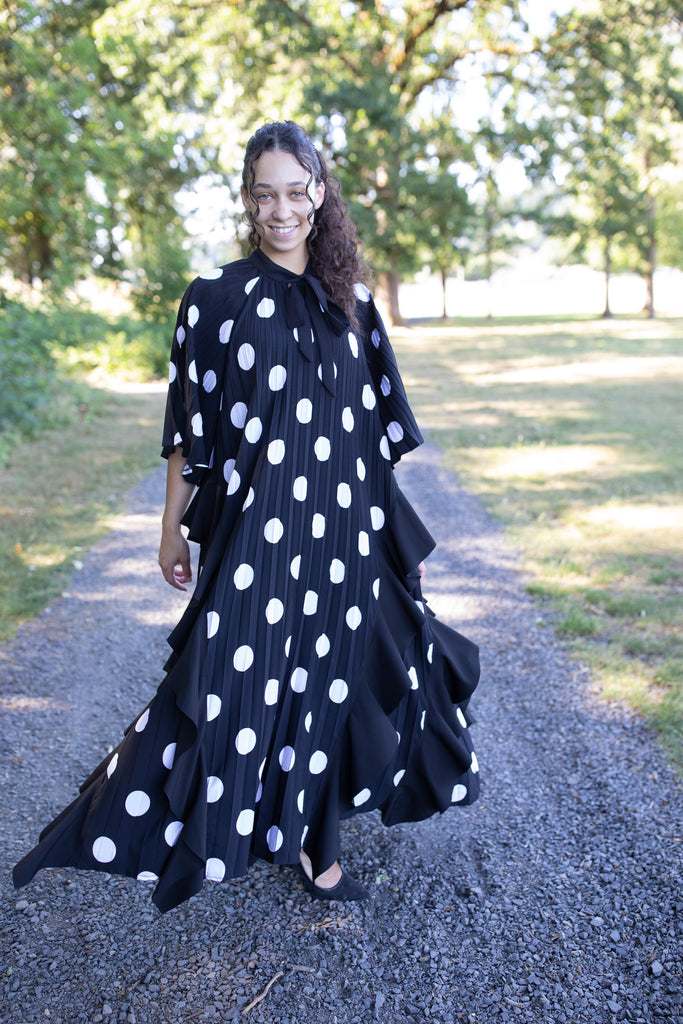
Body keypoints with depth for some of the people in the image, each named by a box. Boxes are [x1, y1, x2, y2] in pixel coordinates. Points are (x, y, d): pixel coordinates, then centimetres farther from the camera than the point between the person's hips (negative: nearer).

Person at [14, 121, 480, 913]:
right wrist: (172, 527, 2)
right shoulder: (217, 298, -3)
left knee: (327, 677, 11)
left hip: (342, 530, 3)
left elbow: (375, 430, 11)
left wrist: (395, 532, 11)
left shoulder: (351, 302, 7)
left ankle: (316, 842, 31)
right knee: (238, 680, -1)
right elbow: (190, 425, 0)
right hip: (255, 529, -3)